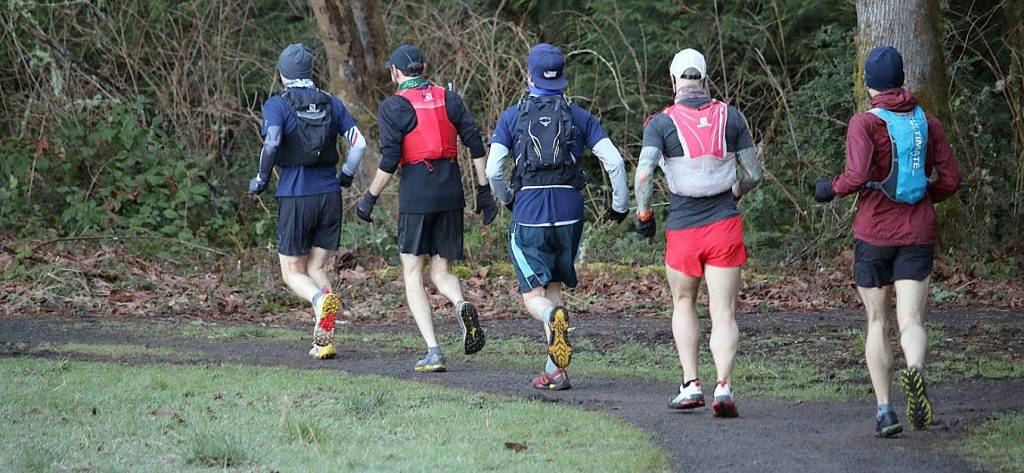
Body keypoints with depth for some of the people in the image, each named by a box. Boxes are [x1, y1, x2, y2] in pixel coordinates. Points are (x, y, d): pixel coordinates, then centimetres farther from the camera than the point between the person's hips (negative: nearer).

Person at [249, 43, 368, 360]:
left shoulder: (277, 105, -4)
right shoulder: (331, 104, 7)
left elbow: (272, 142, -20)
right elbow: (358, 144, 2)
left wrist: (261, 179, -5)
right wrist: (345, 176, 18)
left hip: (294, 197, -3)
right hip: (329, 196, 4)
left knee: (293, 273, 8)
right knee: (317, 268, 12)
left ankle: (322, 299, -26)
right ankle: (325, 339, -4)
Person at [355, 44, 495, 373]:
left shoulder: (394, 107, -4)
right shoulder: (449, 99, 9)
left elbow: (389, 160, -10)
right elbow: (475, 144, 4)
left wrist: (370, 198, 1)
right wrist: (484, 190, 9)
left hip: (416, 196, -4)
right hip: (451, 194, 4)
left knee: (413, 275, 5)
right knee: (441, 273, 13)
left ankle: (433, 351, -8)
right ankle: (461, 305, -22)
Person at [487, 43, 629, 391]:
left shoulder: (512, 117, 3)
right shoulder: (579, 117, 7)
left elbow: (493, 170, -5)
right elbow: (614, 161, -2)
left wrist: (506, 200, 15)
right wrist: (620, 205, 11)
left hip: (529, 215, -2)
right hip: (569, 212, 2)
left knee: (534, 298, 3)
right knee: (554, 289, 17)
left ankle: (554, 318, -33)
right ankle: (555, 371, 10)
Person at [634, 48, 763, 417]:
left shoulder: (662, 122, -3)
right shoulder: (730, 117, 3)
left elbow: (644, 174, -15)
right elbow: (753, 174, 6)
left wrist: (643, 214, -1)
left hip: (682, 229, 0)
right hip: (724, 225, 1)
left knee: (684, 304, 20)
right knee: (723, 312, 1)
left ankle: (690, 384, 12)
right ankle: (724, 386, -16)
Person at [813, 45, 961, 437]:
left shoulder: (864, 124, -8)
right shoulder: (928, 123, 4)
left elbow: (857, 177, -21)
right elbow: (951, 180, 4)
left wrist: (830, 188, -1)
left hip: (874, 234, -2)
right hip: (918, 235, 2)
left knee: (877, 324, 12)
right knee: (911, 321, -4)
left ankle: (884, 410, 6)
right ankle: (915, 371, -38)